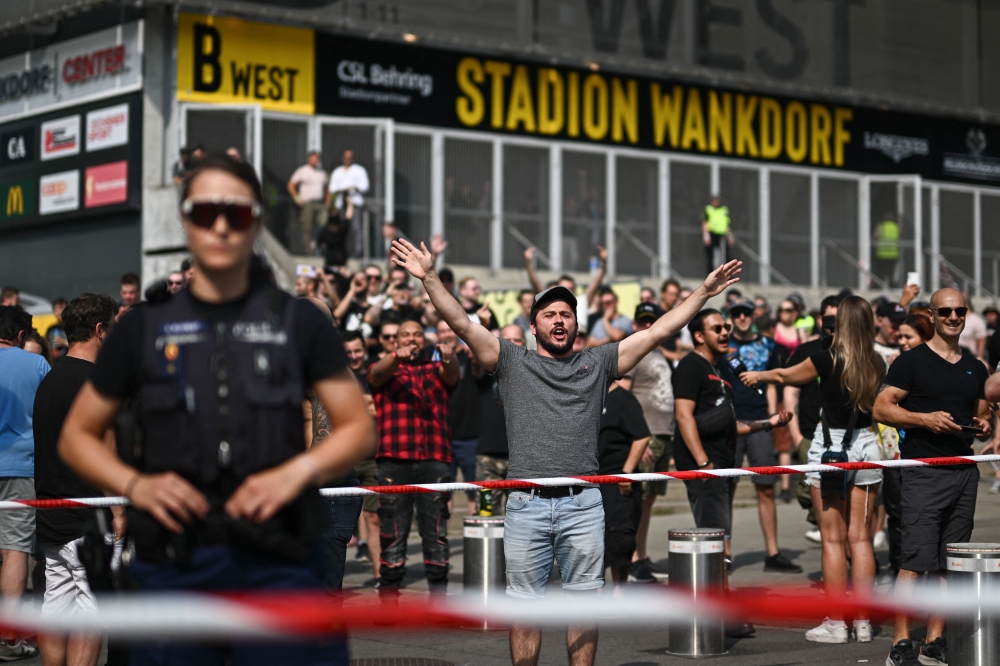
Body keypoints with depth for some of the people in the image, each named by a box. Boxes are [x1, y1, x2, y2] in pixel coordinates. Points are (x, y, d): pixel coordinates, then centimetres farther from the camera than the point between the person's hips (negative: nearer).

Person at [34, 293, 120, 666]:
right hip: (89, 522, -8)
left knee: (55, 608, 10)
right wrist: (118, 512, -14)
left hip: (50, 517, 8)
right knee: (90, 611, -5)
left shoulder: (49, 380, 13)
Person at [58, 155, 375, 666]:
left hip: (279, 561, -1)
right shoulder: (144, 328, 8)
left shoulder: (299, 323, 7)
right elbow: (77, 436, 14)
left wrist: (299, 470, -10)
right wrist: (134, 484, -5)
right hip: (174, 562, 1)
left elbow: (358, 427, 9)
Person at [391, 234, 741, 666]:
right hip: (527, 504, -1)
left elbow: (658, 331, 10)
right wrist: (429, 278, -8)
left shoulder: (598, 363, 12)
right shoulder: (512, 362, 10)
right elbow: (462, 323, 1)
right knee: (525, 604, 5)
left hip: (583, 504, 1)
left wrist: (704, 292, 6)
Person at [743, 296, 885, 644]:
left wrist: (757, 376, 26)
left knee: (834, 539, 0)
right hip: (866, 445, 4)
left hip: (831, 445, -4)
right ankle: (863, 621, 8)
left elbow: (786, 375, 5)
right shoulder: (876, 364, 2)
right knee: (860, 538, 7)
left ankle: (835, 623, 3)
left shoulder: (828, 360, -12)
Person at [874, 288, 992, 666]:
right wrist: (926, 418, -18)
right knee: (915, 561, -10)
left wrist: (983, 428, 3)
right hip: (923, 473, -6)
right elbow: (881, 408, -7)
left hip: (964, 473, 6)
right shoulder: (912, 362, -1)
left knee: (950, 563, 6)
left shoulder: (976, 369, 17)